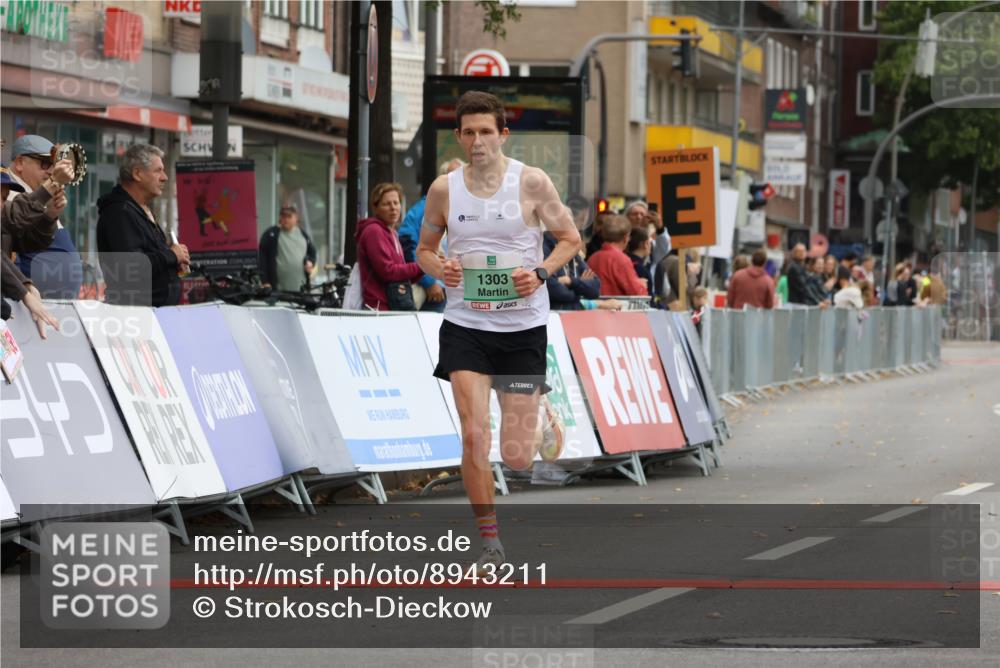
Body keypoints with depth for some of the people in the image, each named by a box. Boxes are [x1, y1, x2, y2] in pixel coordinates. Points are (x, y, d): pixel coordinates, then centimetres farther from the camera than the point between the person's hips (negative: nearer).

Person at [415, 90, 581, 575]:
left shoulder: (531, 182, -7)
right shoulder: (444, 189, 0)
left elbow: (570, 238, 3)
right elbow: (424, 248, 13)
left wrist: (540, 273, -15)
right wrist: (438, 268, -9)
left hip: (523, 325, -1)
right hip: (465, 324, 1)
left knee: (517, 458, 2)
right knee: (474, 436, -14)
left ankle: (539, 414, 39)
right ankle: (490, 542, -1)